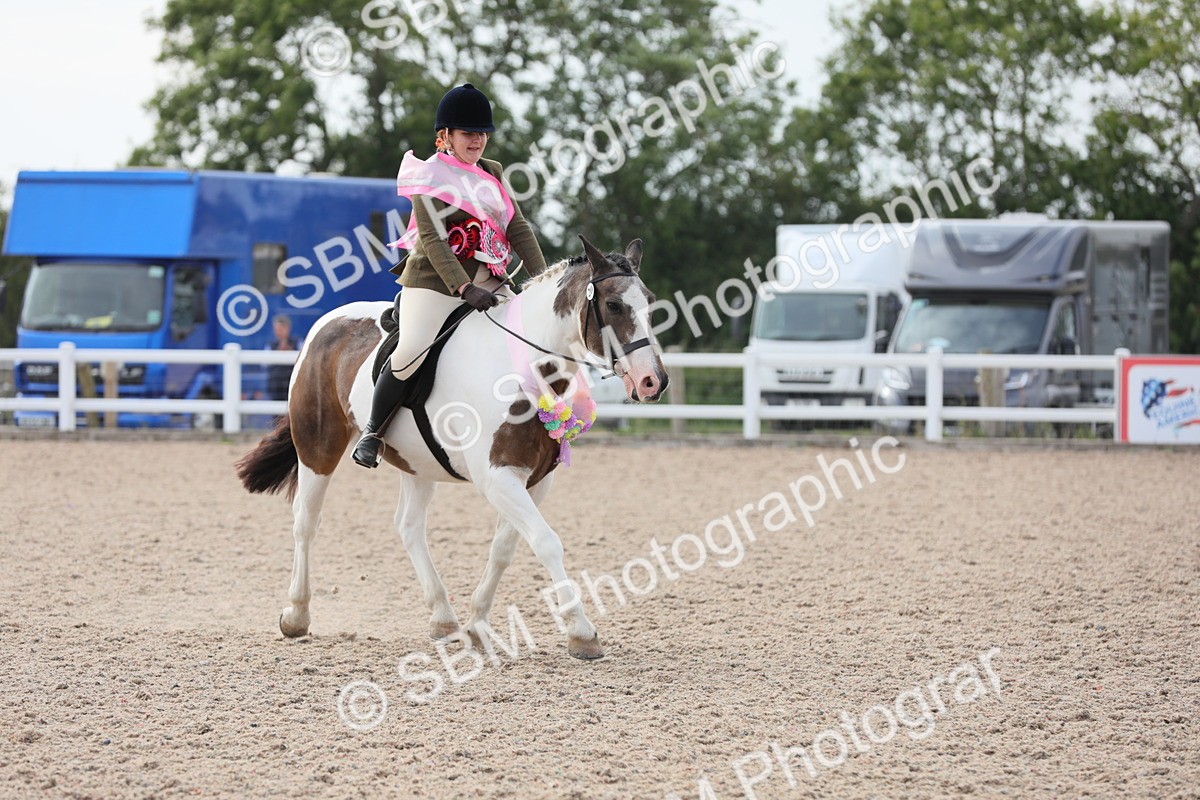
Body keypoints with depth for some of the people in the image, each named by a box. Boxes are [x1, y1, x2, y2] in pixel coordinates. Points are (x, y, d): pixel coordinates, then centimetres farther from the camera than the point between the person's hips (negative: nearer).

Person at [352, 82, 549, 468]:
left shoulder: (492, 173, 14)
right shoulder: (430, 176, -6)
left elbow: (518, 229, 11)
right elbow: (433, 240, -17)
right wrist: (465, 288, -29)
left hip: (489, 281, 7)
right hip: (434, 280, -7)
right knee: (412, 350, -23)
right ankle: (372, 433, -8)